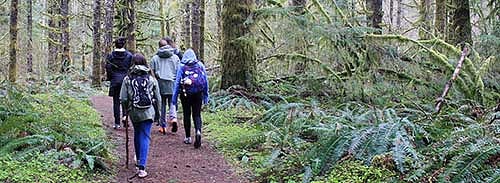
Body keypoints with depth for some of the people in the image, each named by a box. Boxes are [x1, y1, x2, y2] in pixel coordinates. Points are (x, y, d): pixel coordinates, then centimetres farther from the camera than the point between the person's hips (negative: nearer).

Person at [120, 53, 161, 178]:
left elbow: (123, 99, -4)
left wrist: (125, 112, 12)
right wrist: (157, 113, 14)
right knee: (145, 137, -1)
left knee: (137, 134, 23)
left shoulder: (128, 79, -3)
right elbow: (157, 99, 3)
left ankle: (139, 159, 41)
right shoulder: (151, 79, -1)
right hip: (148, 112, -1)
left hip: (134, 112, 1)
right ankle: (141, 167, -11)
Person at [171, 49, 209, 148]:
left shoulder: (181, 66, -2)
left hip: (185, 93, -1)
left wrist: (174, 97, 1)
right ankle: (198, 131, -19)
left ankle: (188, 137, 17)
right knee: (197, 115, 7)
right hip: (198, 94, 1)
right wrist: (206, 95, 12)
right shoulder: (200, 65, 4)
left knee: (186, 115, 11)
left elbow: (177, 81, -3)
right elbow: (206, 81, 6)